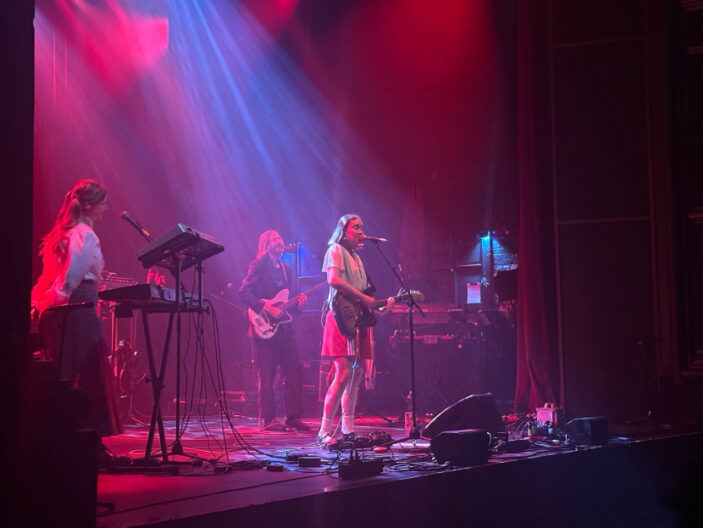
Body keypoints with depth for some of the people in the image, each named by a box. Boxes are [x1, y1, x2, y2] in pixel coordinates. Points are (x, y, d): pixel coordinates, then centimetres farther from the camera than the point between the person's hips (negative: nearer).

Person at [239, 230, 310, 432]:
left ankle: (293, 416, 8)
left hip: (283, 326, 7)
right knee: (266, 375, -3)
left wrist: (296, 304, 3)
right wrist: (266, 308, -20)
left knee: (293, 371, 2)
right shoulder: (259, 265, -3)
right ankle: (267, 419, 3)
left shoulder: (285, 268, 19)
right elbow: (244, 292, -13)